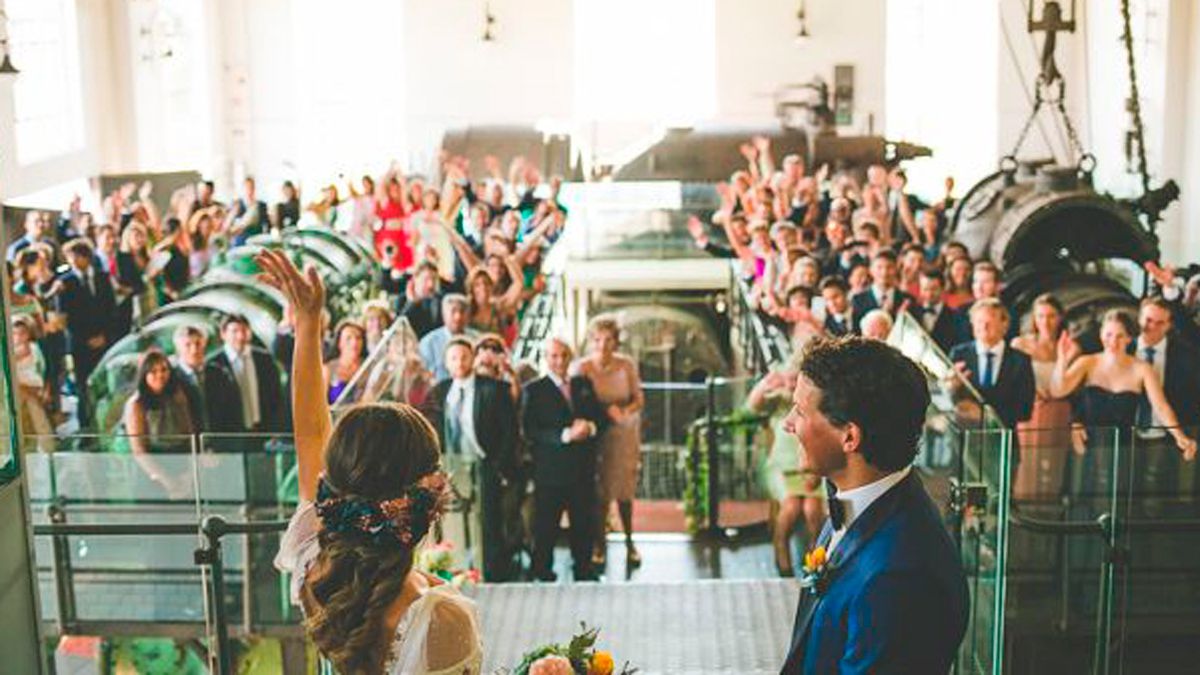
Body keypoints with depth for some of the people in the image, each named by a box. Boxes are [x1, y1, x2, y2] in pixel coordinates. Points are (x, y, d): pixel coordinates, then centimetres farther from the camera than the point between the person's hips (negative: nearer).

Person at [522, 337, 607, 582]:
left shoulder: (584, 385, 12)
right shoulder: (534, 391, -4)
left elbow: (602, 417, 12)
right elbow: (530, 432, -12)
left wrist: (590, 427, -11)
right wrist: (565, 435, -22)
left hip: (584, 470, 4)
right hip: (550, 471, -4)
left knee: (585, 525, 10)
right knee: (546, 528, 4)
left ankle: (584, 571, 25)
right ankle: (543, 574, 18)